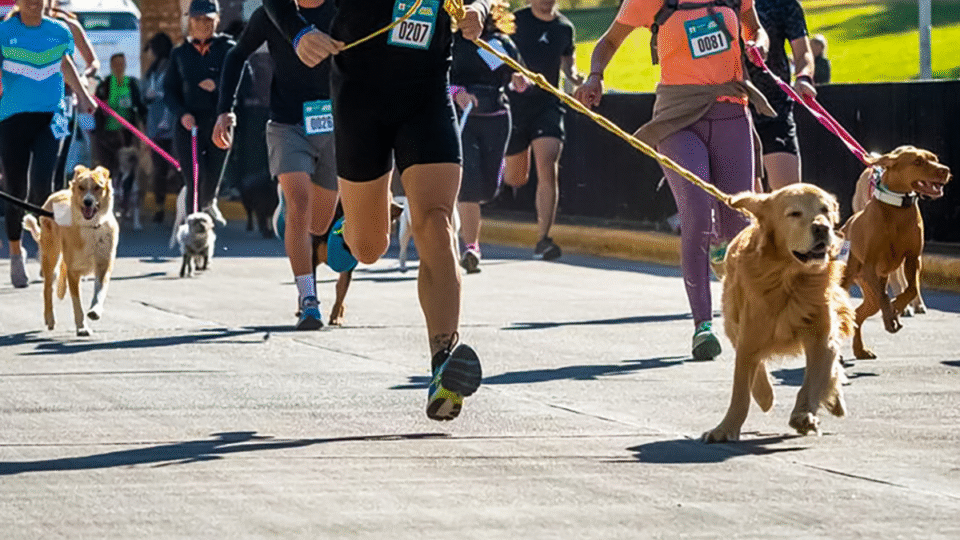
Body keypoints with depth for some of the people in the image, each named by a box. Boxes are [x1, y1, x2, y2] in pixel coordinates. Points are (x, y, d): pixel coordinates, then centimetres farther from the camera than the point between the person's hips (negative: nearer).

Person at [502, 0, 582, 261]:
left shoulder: (565, 28, 6)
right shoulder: (516, 22, -5)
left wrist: (575, 76, 1)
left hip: (548, 105, 2)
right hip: (515, 105, -2)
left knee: (548, 171, -16)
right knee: (516, 178, 8)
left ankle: (543, 239, -13)